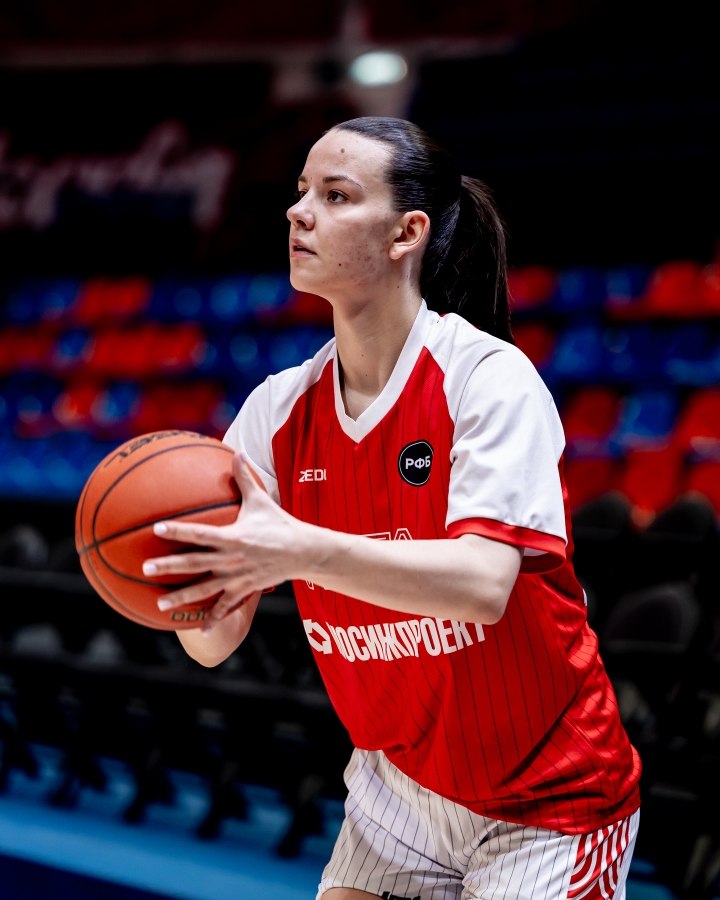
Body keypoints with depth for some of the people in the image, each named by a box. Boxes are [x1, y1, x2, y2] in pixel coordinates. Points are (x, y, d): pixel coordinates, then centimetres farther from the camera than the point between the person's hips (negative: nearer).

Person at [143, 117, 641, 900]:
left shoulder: (489, 375, -18)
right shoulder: (279, 408, -4)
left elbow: (483, 583, -32)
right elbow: (215, 642, -7)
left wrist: (301, 551, -44)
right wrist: (189, 572, -29)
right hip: (396, 790, 5)